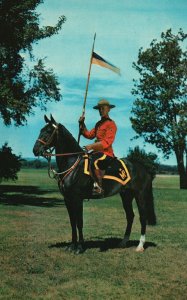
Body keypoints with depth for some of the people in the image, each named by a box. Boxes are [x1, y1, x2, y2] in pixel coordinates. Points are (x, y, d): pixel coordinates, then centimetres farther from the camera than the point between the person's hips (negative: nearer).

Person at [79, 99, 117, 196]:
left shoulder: (111, 124, -7)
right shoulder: (98, 124, 21)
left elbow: (107, 142, -17)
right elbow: (89, 135, 21)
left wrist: (92, 146, -25)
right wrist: (82, 124, 10)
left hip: (106, 153, -10)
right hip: (96, 152, 10)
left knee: (94, 162, -37)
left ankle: (99, 187, -31)